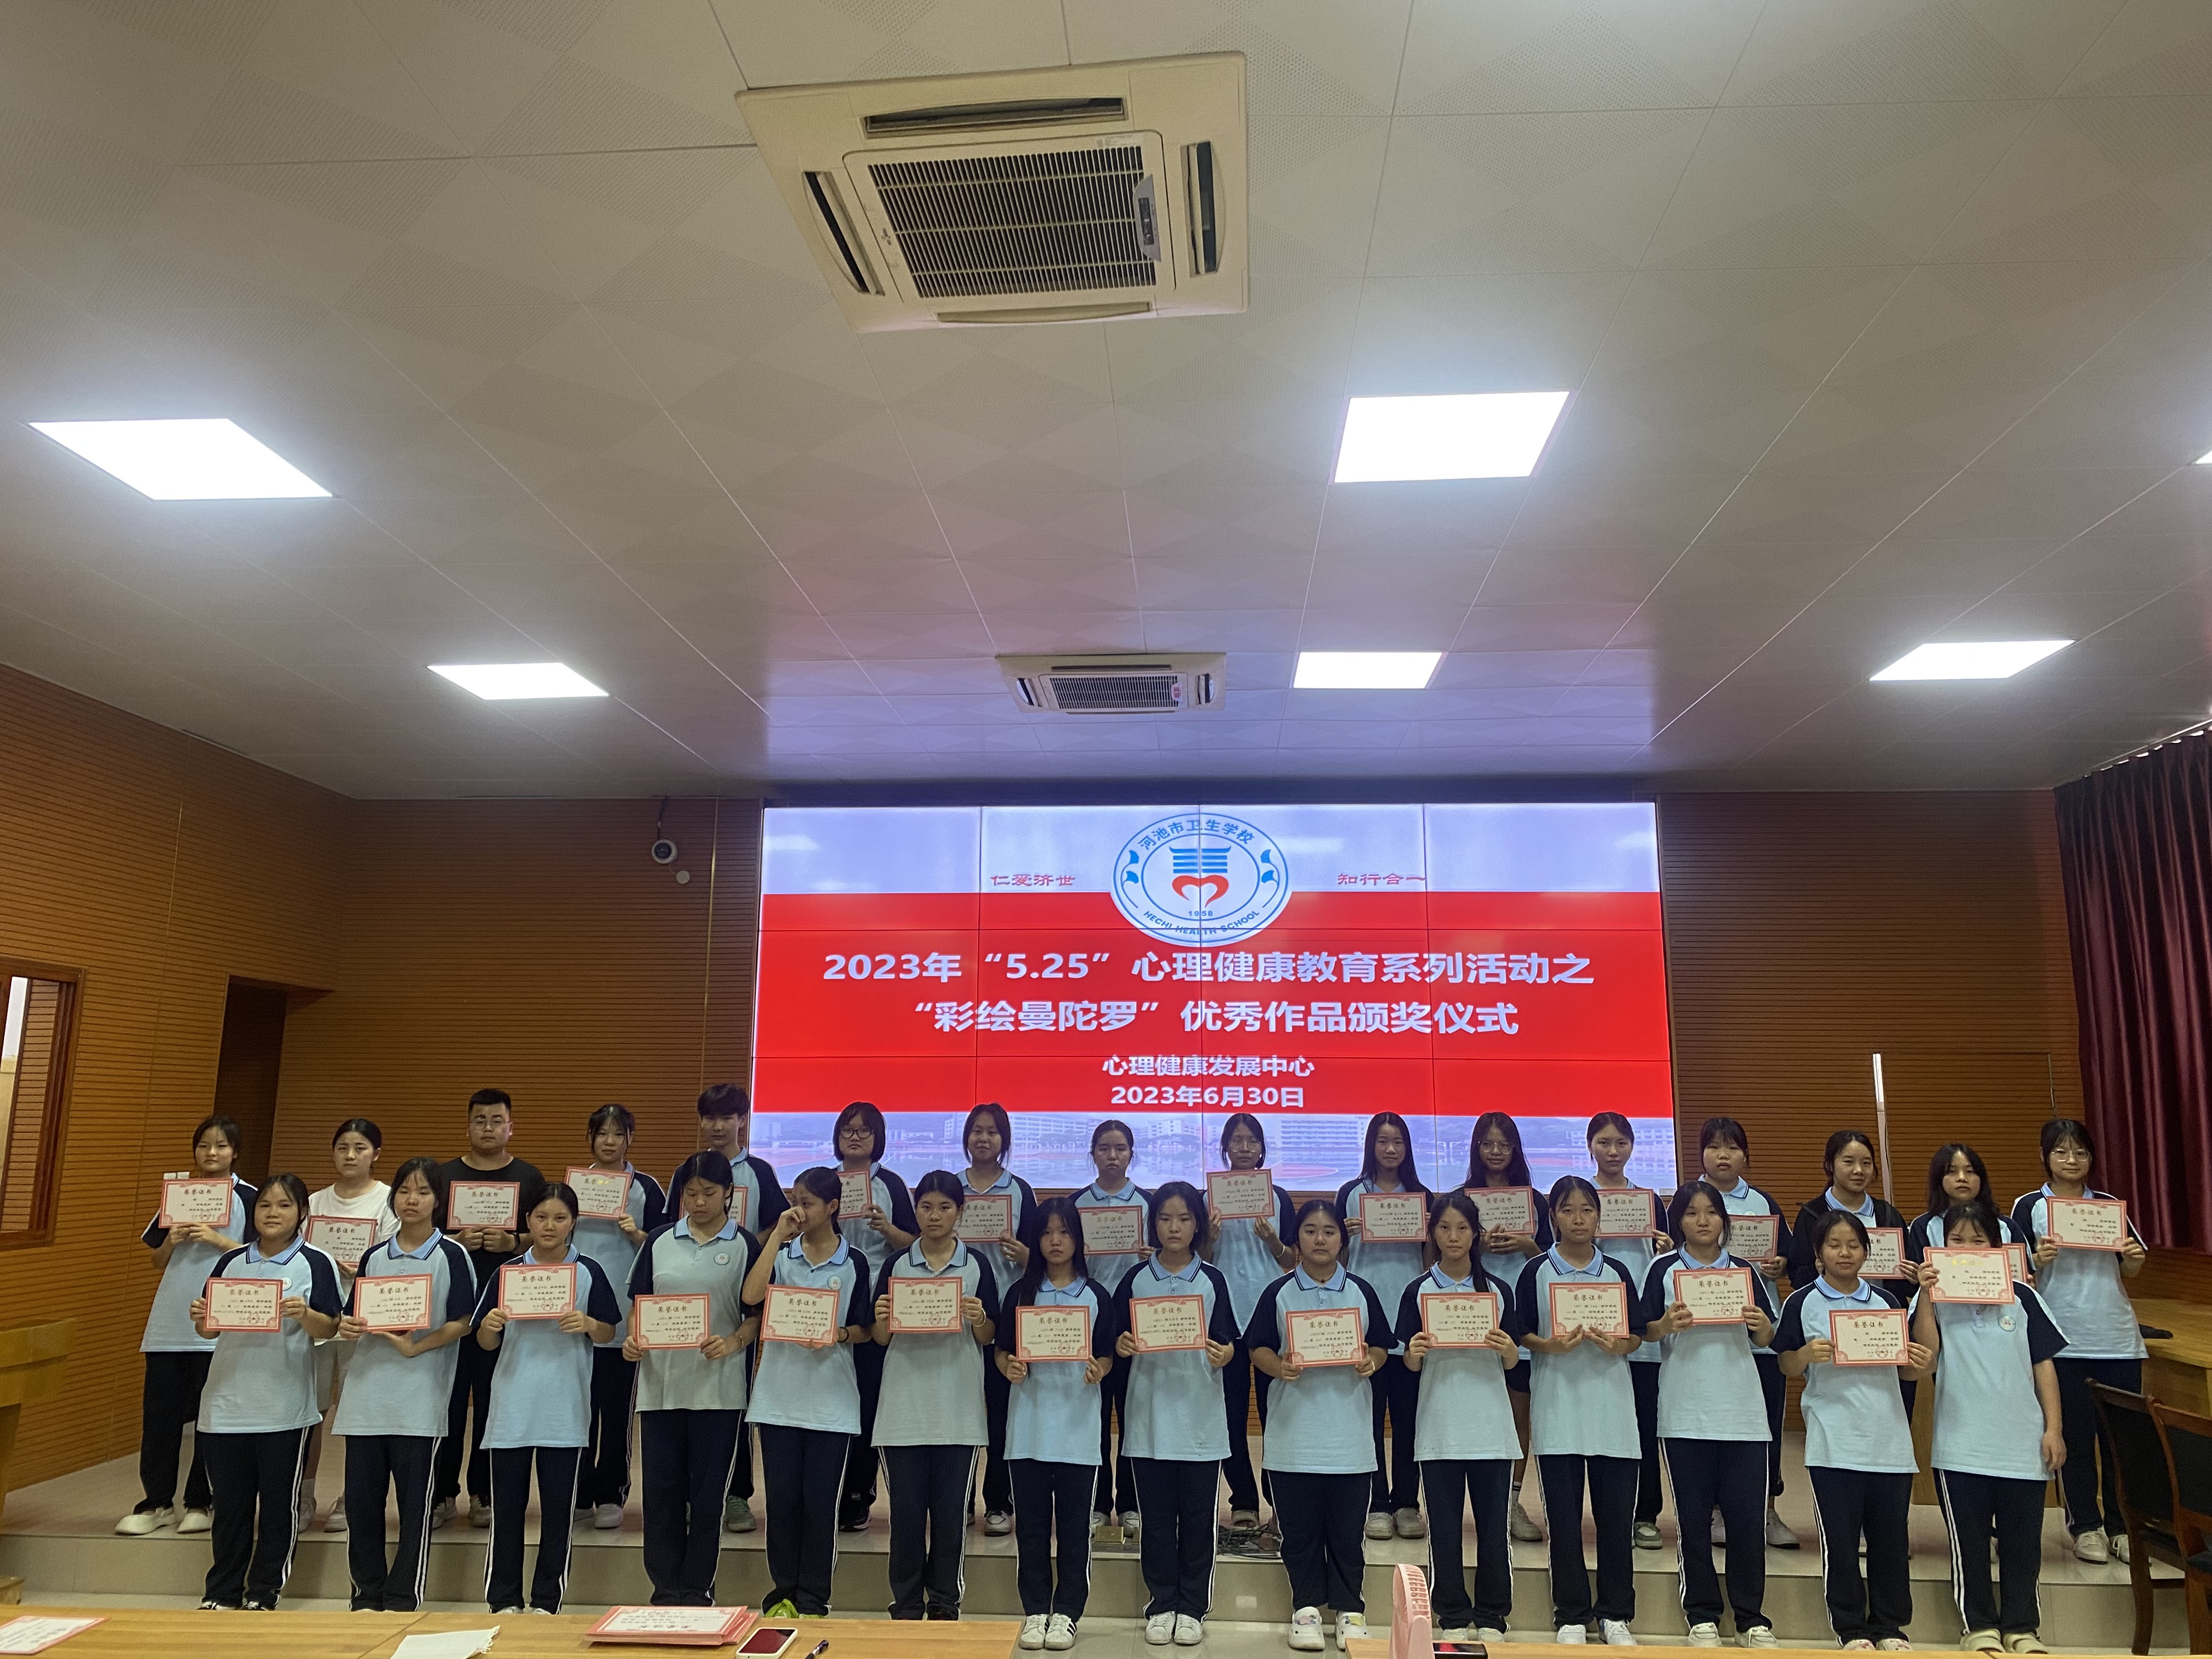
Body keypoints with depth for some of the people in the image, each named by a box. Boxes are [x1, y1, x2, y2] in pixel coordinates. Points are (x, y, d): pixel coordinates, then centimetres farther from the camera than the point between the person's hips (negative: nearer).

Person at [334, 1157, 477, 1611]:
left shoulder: (450, 1255, 0)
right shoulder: (374, 1256, 13)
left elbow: (461, 1323, -5)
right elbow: (355, 1317, 16)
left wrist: (415, 1347, -17)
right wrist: (347, 1328, -6)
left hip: (419, 1397, -4)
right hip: (367, 1391, 4)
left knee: (414, 1502, 1)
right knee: (361, 1497, 6)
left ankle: (402, 1598, 13)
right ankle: (368, 1594, 21)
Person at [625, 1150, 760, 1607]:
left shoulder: (745, 1246, 1)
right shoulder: (660, 1241, 8)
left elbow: (756, 1314, 0)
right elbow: (640, 1303, 11)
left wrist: (732, 1342, -17)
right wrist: (633, 1338, -7)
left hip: (718, 1386, -2)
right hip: (660, 1382, 2)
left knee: (707, 1492, 5)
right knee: (661, 1488, 6)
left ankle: (696, 1591, 18)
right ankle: (666, 1590, 19)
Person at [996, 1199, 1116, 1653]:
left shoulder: (1096, 1295, 2)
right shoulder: (1020, 1292, 4)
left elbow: (1106, 1356, 5)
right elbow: (1001, 1350, 6)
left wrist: (1099, 1371, -16)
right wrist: (1009, 1367, -15)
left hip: (1078, 1427, -1)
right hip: (1028, 1426, 1)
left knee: (1074, 1524, 4)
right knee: (1031, 1523, 6)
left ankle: (1067, 1613, 15)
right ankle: (1035, 1611, 18)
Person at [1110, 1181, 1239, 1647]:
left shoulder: (1212, 1281, 2)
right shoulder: (1136, 1279, 3)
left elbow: (1228, 1345, 3)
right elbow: (1120, 1341, 6)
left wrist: (1223, 1354, -18)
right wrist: (1123, 1346, -15)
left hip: (1200, 1416, 0)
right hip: (1150, 1415, 0)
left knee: (1198, 1516, 5)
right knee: (1157, 1516, 6)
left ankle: (1192, 1608, 18)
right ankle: (1161, 1605, 18)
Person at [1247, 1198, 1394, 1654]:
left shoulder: (1361, 1291, 4)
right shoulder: (1278, 1293, 1)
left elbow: (1381, 1347, 8)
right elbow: (1258, 1349, 1)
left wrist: (1370, 1362, -12)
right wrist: (1279, 1367, -18)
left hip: (1350, 1432, 0)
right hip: (1293, 1431, 0)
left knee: (1347, 1528, 6)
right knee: (1299, 1527, 7)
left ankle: (1349, 1608, 19)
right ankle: (1306, 1606, 20)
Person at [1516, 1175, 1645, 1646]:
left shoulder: (1617, 1272, 7)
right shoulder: (1536, 1272, 1)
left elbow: (1637, 1336, 9)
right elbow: (1521, 1334, 1)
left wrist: (1620, 1345, -12)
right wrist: (1551, 1345, -17)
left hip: (1612, 1406, 2)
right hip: (1557, 1408, -1)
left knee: (1616, 1514, 4)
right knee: (1564, 1516, 3)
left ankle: (1615, 1614, 18)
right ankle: (1572, 1616, 15)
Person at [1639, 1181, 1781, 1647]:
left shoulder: (1745, 1270, 8)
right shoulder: (1665, 1269, 1)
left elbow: (1765, 1340, 10)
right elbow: (1646, 1332, 0)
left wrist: (1762, 1325, -11)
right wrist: (1667, 1324, -20)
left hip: (1743, 1411, 1)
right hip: (1685, 1412, -1)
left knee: (1747, 1515, 2)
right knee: (1694, 1516, 5)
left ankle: (1751, 1618, 14)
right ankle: (1703, 1616, 15)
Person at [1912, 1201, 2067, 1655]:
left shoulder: (2021, 1297, 3)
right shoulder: (1936, 1298, 0)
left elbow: (2044, 1364, 6)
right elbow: (1926, 1358, -12)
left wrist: (2054, 1428, 2)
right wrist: (1925, 1297, -17)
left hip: (2023, 1443, 1)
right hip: (1961, 1444, -1)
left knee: (2022, 1539, 9)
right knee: (1969, 1540, 7)